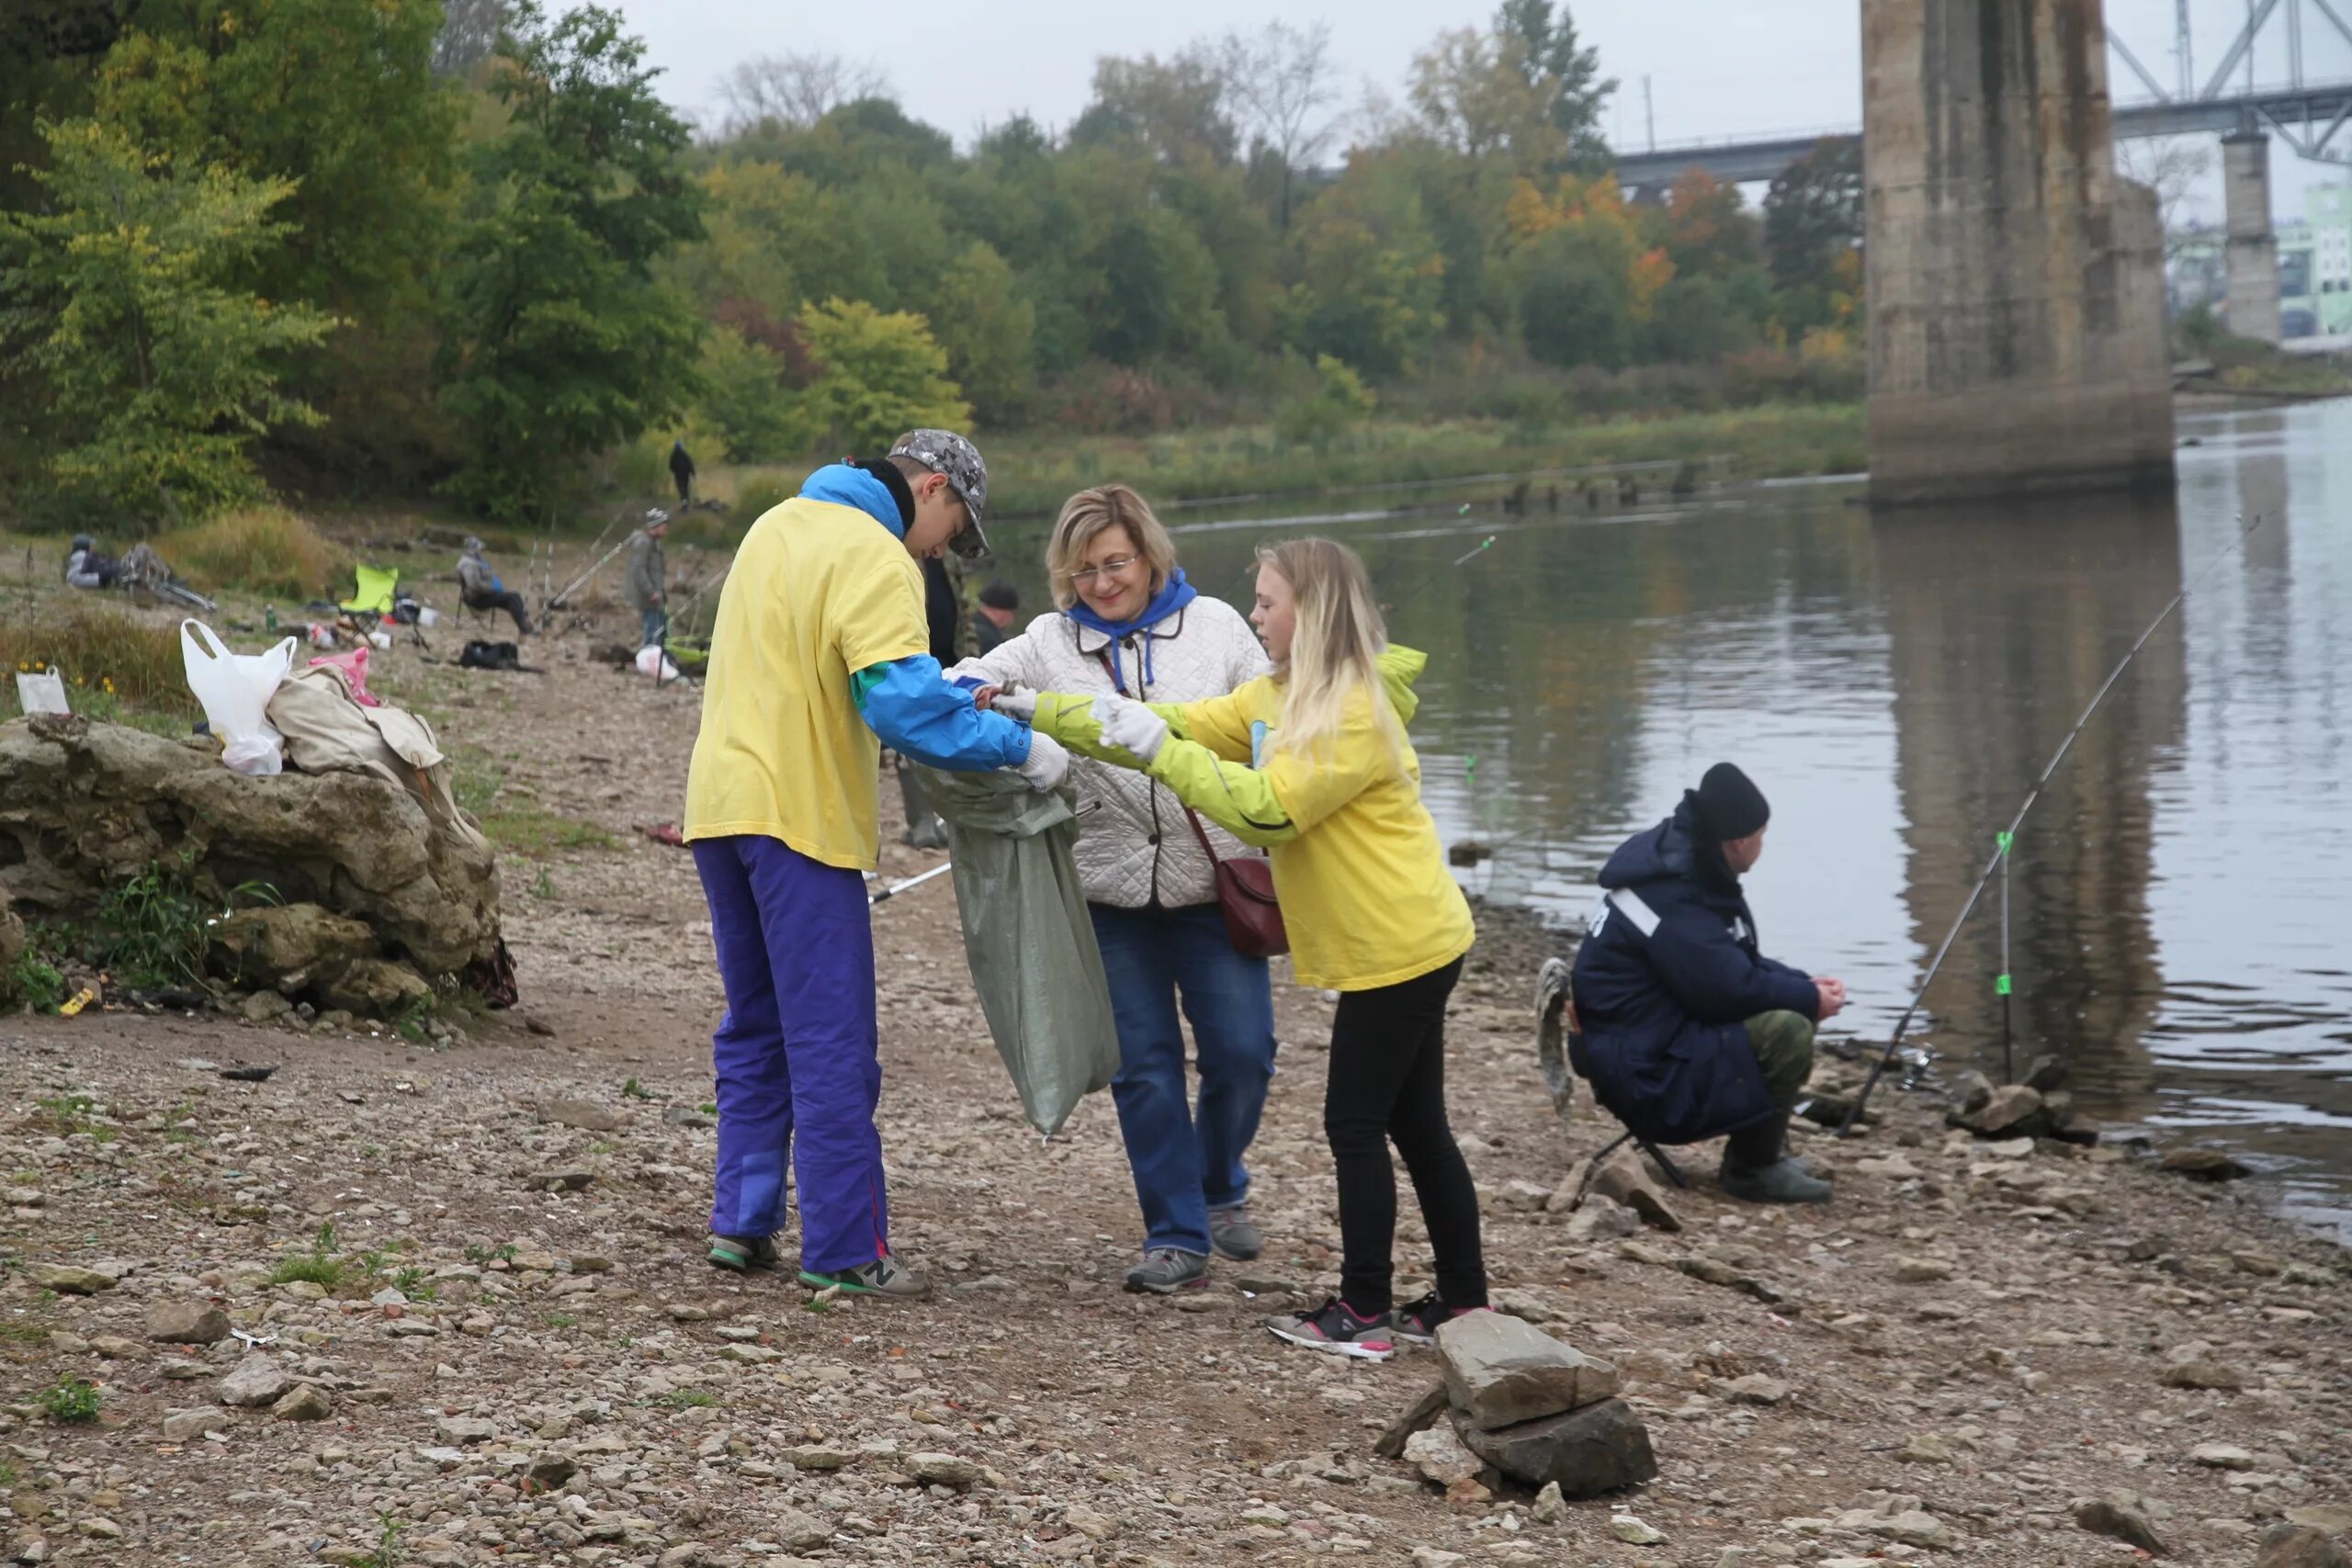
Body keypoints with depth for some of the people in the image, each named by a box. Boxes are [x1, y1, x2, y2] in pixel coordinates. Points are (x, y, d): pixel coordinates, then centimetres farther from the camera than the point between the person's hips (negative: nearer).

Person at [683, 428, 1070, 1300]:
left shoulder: (778, 525, 17)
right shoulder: (876, 558, -12)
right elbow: (903, 702, -22)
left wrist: (955, 696, 19)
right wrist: (1016, 747, -13)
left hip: (721, 801, 9)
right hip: (798, 816, -9)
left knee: (756, 1029, 17)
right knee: (832, 1045, -4)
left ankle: (742, 1224, 17)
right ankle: (846, 1253, -2)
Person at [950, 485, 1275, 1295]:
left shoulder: (1214, 625, 4)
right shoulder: (1049, 644, 5)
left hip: (1211, 882, 0)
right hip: (1111, 888, 1)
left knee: (1241, 1052, -1)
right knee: (1144, 1066, 3)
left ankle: (1221, 1189, 28)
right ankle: (1177, 1237, 12)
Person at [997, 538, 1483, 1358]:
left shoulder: (1354, 711, -19)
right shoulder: (1282, 697, 11)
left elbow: (1269, 808, -25)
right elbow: (1178, 729, 10)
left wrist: (1161, 751, -20)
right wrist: (1031, 708, 5)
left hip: (1400, 946, -10)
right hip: (1398, 945, 10)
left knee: (1356, 1125, -4)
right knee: (1415, 1126, 13)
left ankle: (1364, 1312, 2)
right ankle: (1461, 1301, 19)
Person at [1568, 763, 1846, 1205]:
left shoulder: (1687, 869, 7)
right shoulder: (1673, 903, -23)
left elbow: (1742, 965, 16)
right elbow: (1731, 989, -25)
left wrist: (1806, 985, 2)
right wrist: (1809, 998, -11)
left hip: (1666, 1032, 11)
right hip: (1648, 1072, -11)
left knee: (1789, 1007, 13)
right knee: (1787, 1031, -24)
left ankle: (1761, 1149, 14)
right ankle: (1754, 1167, -7)